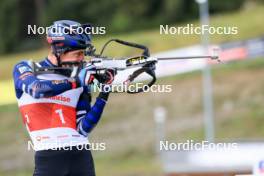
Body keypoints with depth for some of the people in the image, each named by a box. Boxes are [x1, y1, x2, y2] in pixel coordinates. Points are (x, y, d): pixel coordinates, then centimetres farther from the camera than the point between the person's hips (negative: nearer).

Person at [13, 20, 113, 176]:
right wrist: (77, 81, -21)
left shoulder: (81, 79, 12)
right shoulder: (25, 69, 6)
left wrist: (103, 97, -3)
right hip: (48, 157, -3)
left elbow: (82, 129, 6)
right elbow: (36, 89, -18)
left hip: (81, 155, 3)